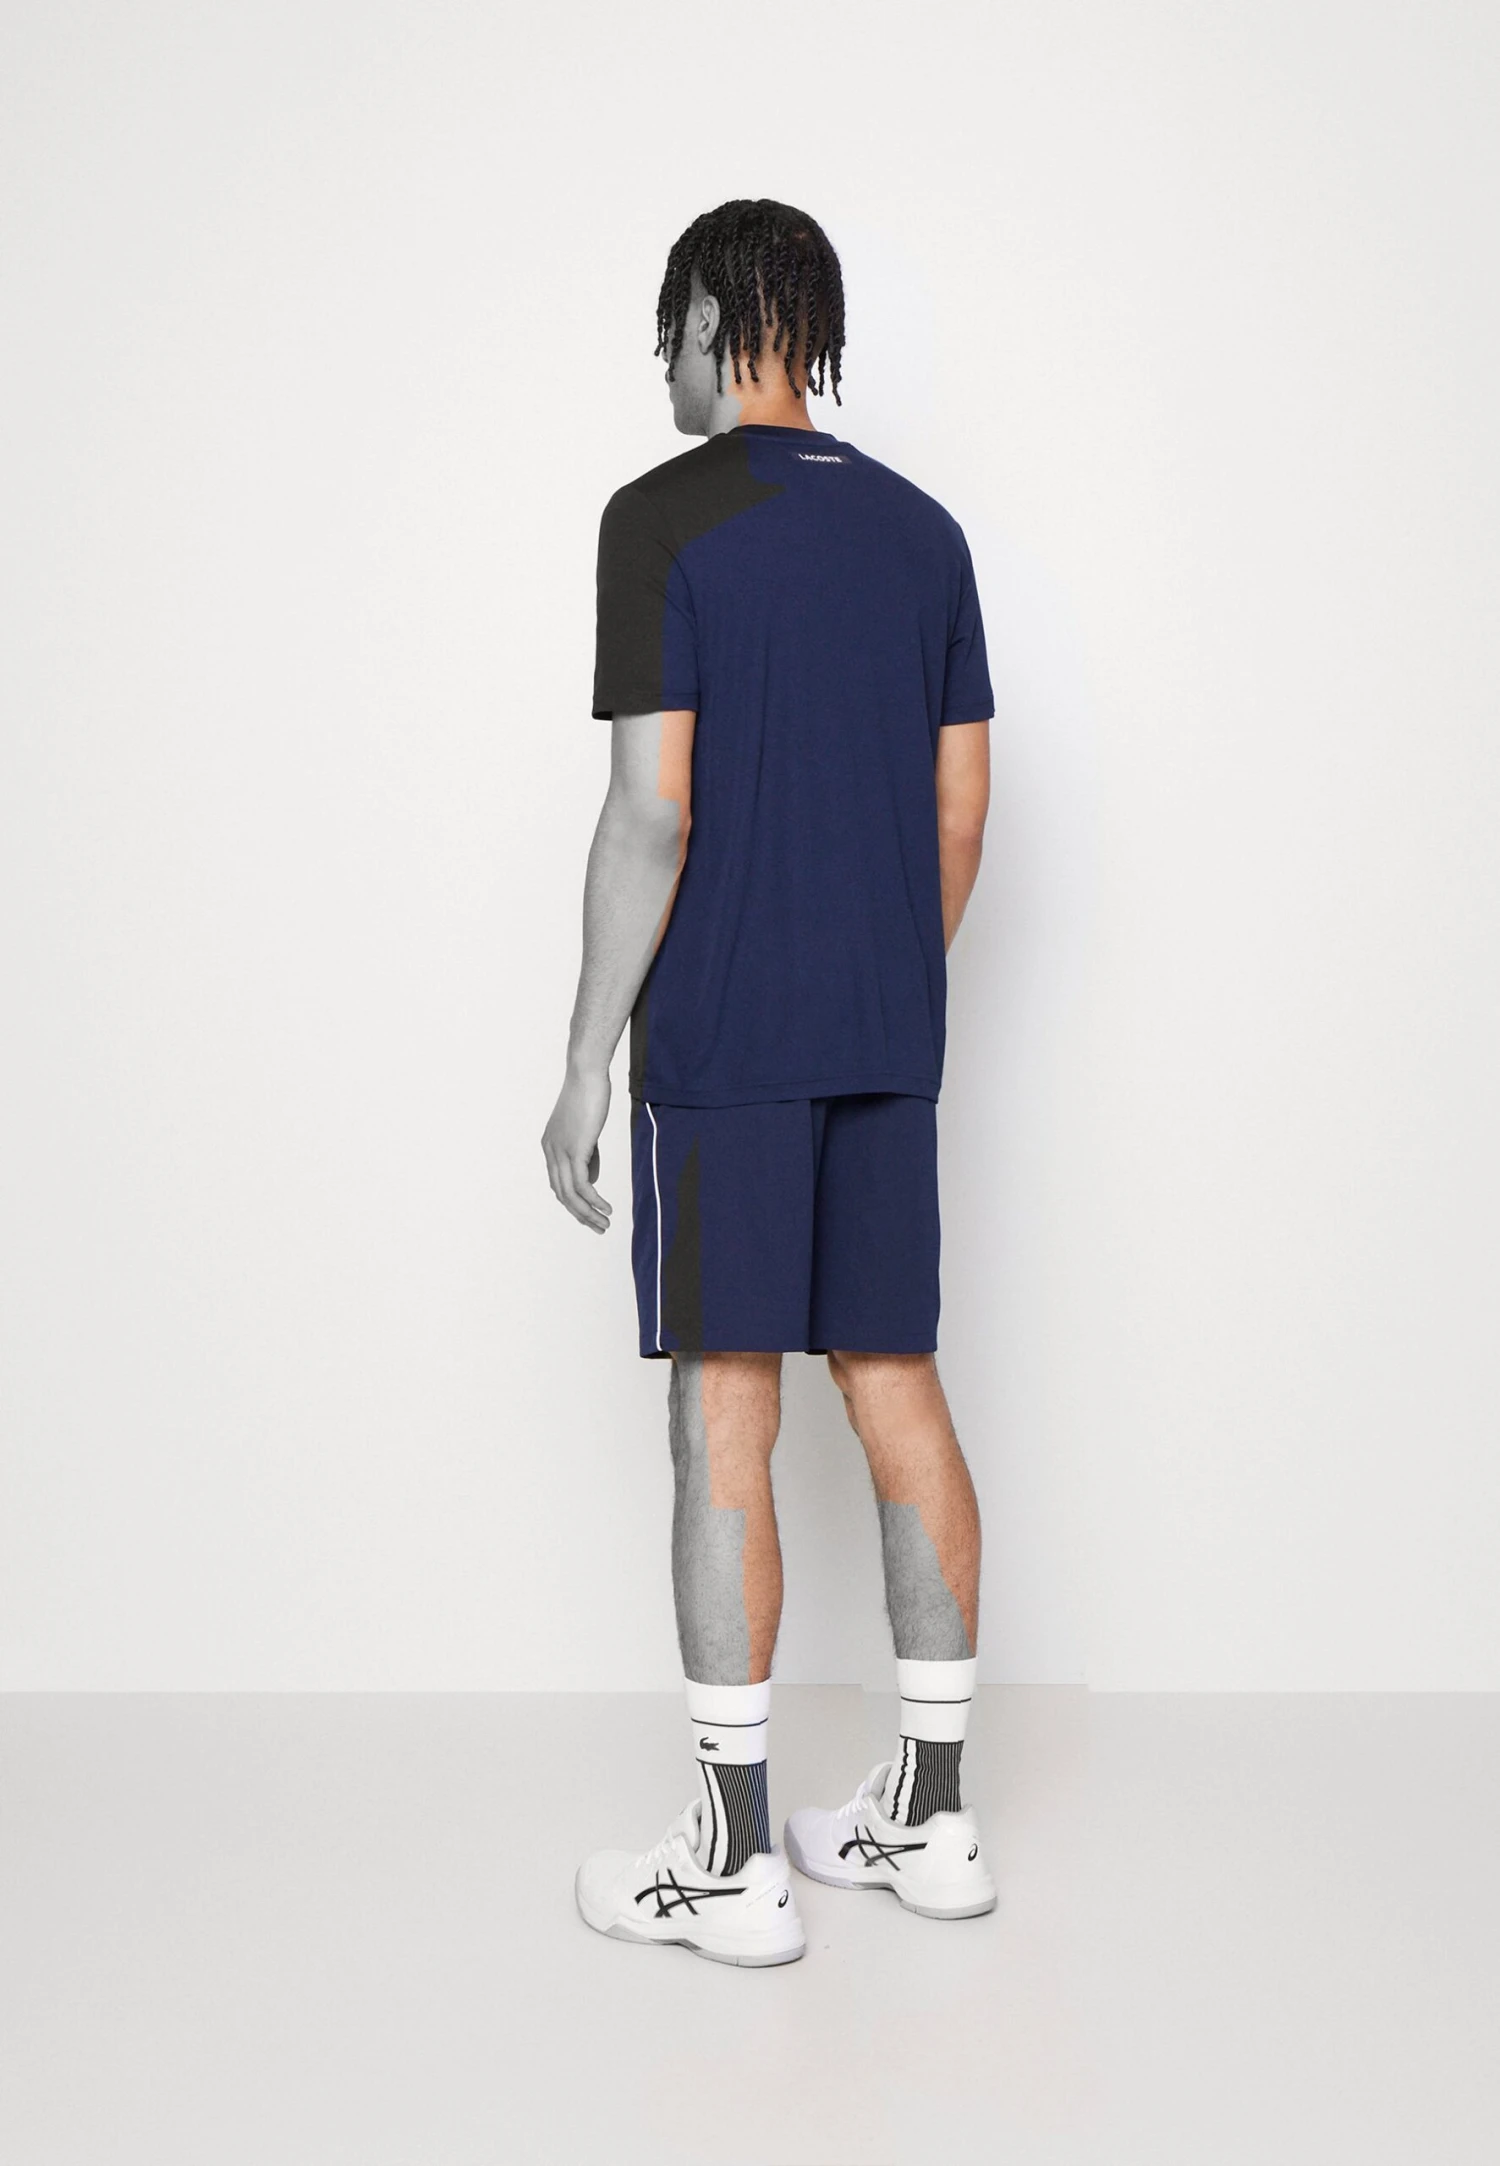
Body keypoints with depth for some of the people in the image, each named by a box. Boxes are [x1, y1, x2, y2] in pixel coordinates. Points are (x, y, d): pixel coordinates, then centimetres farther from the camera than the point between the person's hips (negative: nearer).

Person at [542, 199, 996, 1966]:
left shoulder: (663, 520, -7)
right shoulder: (924, 531, 12)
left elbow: (652, 810, -13)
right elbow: (961, 815, 12)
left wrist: (584, 1068, -8)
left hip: (721, 1040, -6)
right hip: (889, 1040, 6)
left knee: (723, 1417, -1)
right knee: (898, 1390, 11)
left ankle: (732, 1861, 6)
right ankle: (929, 1818, 20)